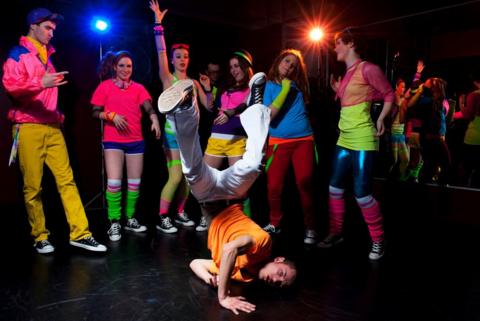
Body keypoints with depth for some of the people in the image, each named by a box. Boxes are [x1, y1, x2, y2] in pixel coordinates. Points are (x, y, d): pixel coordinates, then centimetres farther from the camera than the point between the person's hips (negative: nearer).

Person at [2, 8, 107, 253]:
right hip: (29, 128, -6)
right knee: (32, 186, -3)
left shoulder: (47, 56, 24)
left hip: (52, 127, 6)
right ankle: (40, 237, 9)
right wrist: (40, 83, -25)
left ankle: (80, 233, -5)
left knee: (66, 179, -4)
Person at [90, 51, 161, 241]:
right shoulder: (105, 86, 4)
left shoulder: (138, 88, 9)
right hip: (113, 141, -3)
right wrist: (111, 115, -15)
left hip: (136, 140, 3)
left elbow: (148, 107, -6)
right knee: (114, 182, -12)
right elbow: (95, 112, 3)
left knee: (135, 182, 8)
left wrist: (154, 119, -26)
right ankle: (114, 222, 4)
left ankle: (130, 219, 24)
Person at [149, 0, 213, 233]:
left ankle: (180, 213, 24)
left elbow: (208, 106, 9)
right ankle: (162, 219, 1)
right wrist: (158, 24, -17)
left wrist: (208, 89, -7)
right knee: (175, 178, -11)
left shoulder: (194, 82, 10)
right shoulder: (168, 79, -1)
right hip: (173, 134, -5)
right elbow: (161, 52, -13)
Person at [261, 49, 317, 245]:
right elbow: (267, 116, -10)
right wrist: (284, 91, -12)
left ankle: (310, 228, 9)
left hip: (304, 140, 1)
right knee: (274, 186, 0)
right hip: (279, 142, -1)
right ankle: (274, 224, 23)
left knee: (305, 184, -4)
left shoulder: (297, 84, 10)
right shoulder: (268, 86, 2)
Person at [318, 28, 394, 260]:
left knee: (362, 194, -7)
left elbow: (389, 95, -4)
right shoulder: (347, 74, 15)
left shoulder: (367, 69, -10)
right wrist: (338, 91, 11)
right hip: (344, 139, 9)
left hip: (362, 140, -9)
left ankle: (378, 241, 12)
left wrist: (380, 120, -10)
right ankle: (336, 233, 26)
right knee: (335, 188, 12)